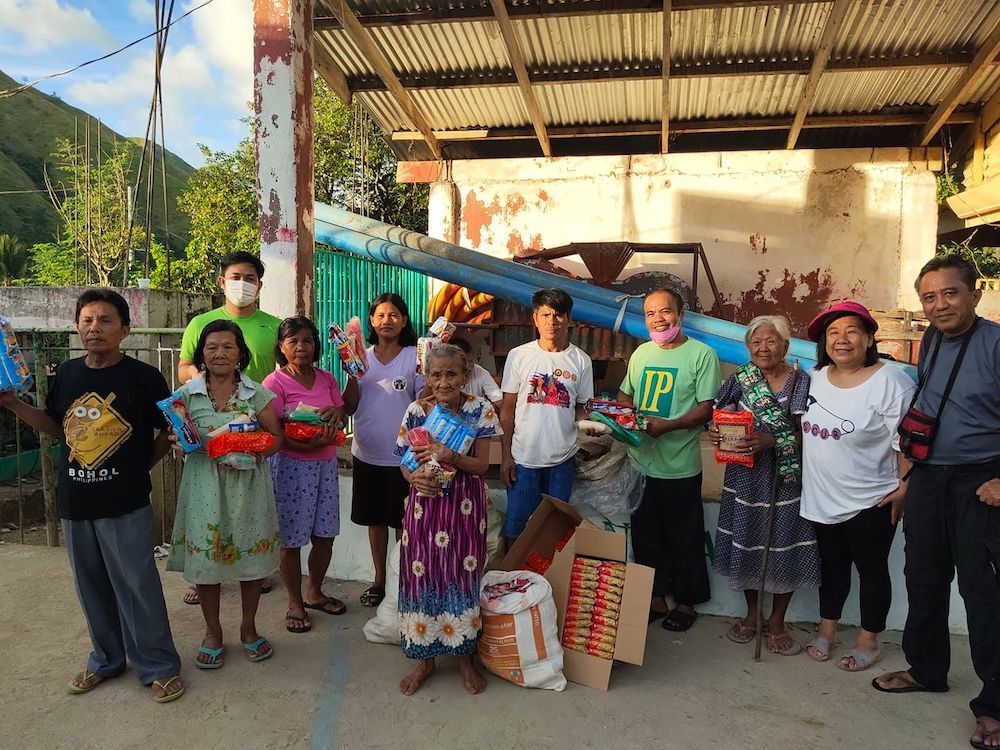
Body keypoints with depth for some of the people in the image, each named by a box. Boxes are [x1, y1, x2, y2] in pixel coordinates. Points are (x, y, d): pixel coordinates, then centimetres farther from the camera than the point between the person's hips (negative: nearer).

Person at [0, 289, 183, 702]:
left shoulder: (143, 376, -10)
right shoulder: (67, 374, 4)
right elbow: (57, 427, 17)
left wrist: (139, 466, -1)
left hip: (126, 504, -5)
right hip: (74, 502, 5)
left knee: (137, 586, 1)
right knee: (92, 588, 17)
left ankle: (157, 666, 18)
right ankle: (106, 659, 36)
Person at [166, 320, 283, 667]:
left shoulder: (256, 392, 1)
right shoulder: (186, 394, 1)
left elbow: (276, 435, 2)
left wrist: (256, 452, -17)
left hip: (248, 485, 0)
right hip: (204, 485, 0)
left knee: (251, 556, 9)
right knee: (205, 559, 7)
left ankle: (248, 628, 30)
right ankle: (213, 632, 30)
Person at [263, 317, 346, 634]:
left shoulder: (327, 379, 7)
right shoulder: (275, 383, -9)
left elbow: (341, 414, 11)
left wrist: (337, 411, -13)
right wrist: (306, 445, -28)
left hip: (326, 463, 5)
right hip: (291, 465, -5)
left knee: (325, 534, 13)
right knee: (292, 538, 4)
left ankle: (314, 592, 35)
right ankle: (295, 603, 23)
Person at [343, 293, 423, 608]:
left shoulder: (415, 357, -5)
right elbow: (349, 407, 3)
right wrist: (352, 375, -11)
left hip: (403, 455, -3)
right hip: (367, 454, 4)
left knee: (403, 521, 7)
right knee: (375, 518, 16)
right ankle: (379, 579, 32)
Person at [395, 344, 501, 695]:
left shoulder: (480, 410, -6)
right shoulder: (416, 411, -2)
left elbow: (482, 465, -7)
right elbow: (405, 459, 5)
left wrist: (453, 459, -26)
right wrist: (414, 477, -17)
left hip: (466, 508, -1)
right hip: (425, 505, 1)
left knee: (463, 577, 7)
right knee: (422, 576, 7)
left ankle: (464, 656, 30)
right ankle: (424, 658, 28)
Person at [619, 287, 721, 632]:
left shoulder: (701, 354, -9)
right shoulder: (641, 353, 9)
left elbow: (707, 409, -12)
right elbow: (625, 394, 17)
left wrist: (667, 426, -24)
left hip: (680, 466, -5)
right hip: (641, 461, 5)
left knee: (684, 540, 10)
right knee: (645, 537, 15)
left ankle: (686, 602, 29)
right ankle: (655, 599, 32)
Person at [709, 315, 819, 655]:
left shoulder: (801, 382, -3)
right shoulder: (739, 379, 4)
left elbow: (805, 433, -9)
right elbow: (720, 417, 8)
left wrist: (771, 441, -25)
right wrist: (714, 431, -15)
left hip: (787, 477, -2)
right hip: (746, 477, 2)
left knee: (785, 547, 4)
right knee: (746, 543, 10)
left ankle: (776, 622, 24)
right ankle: (751, 614, 31)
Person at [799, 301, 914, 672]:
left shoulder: (889, 381, -16)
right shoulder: (815, 378, 3)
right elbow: (804, 430, 15)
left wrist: (906, 487, -17)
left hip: (871, 502, -5)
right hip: (822, 499, 5)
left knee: (871, 569, 12)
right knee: (831, 564, 20)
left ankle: (868, 641, 30)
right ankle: (826, 628, 37)